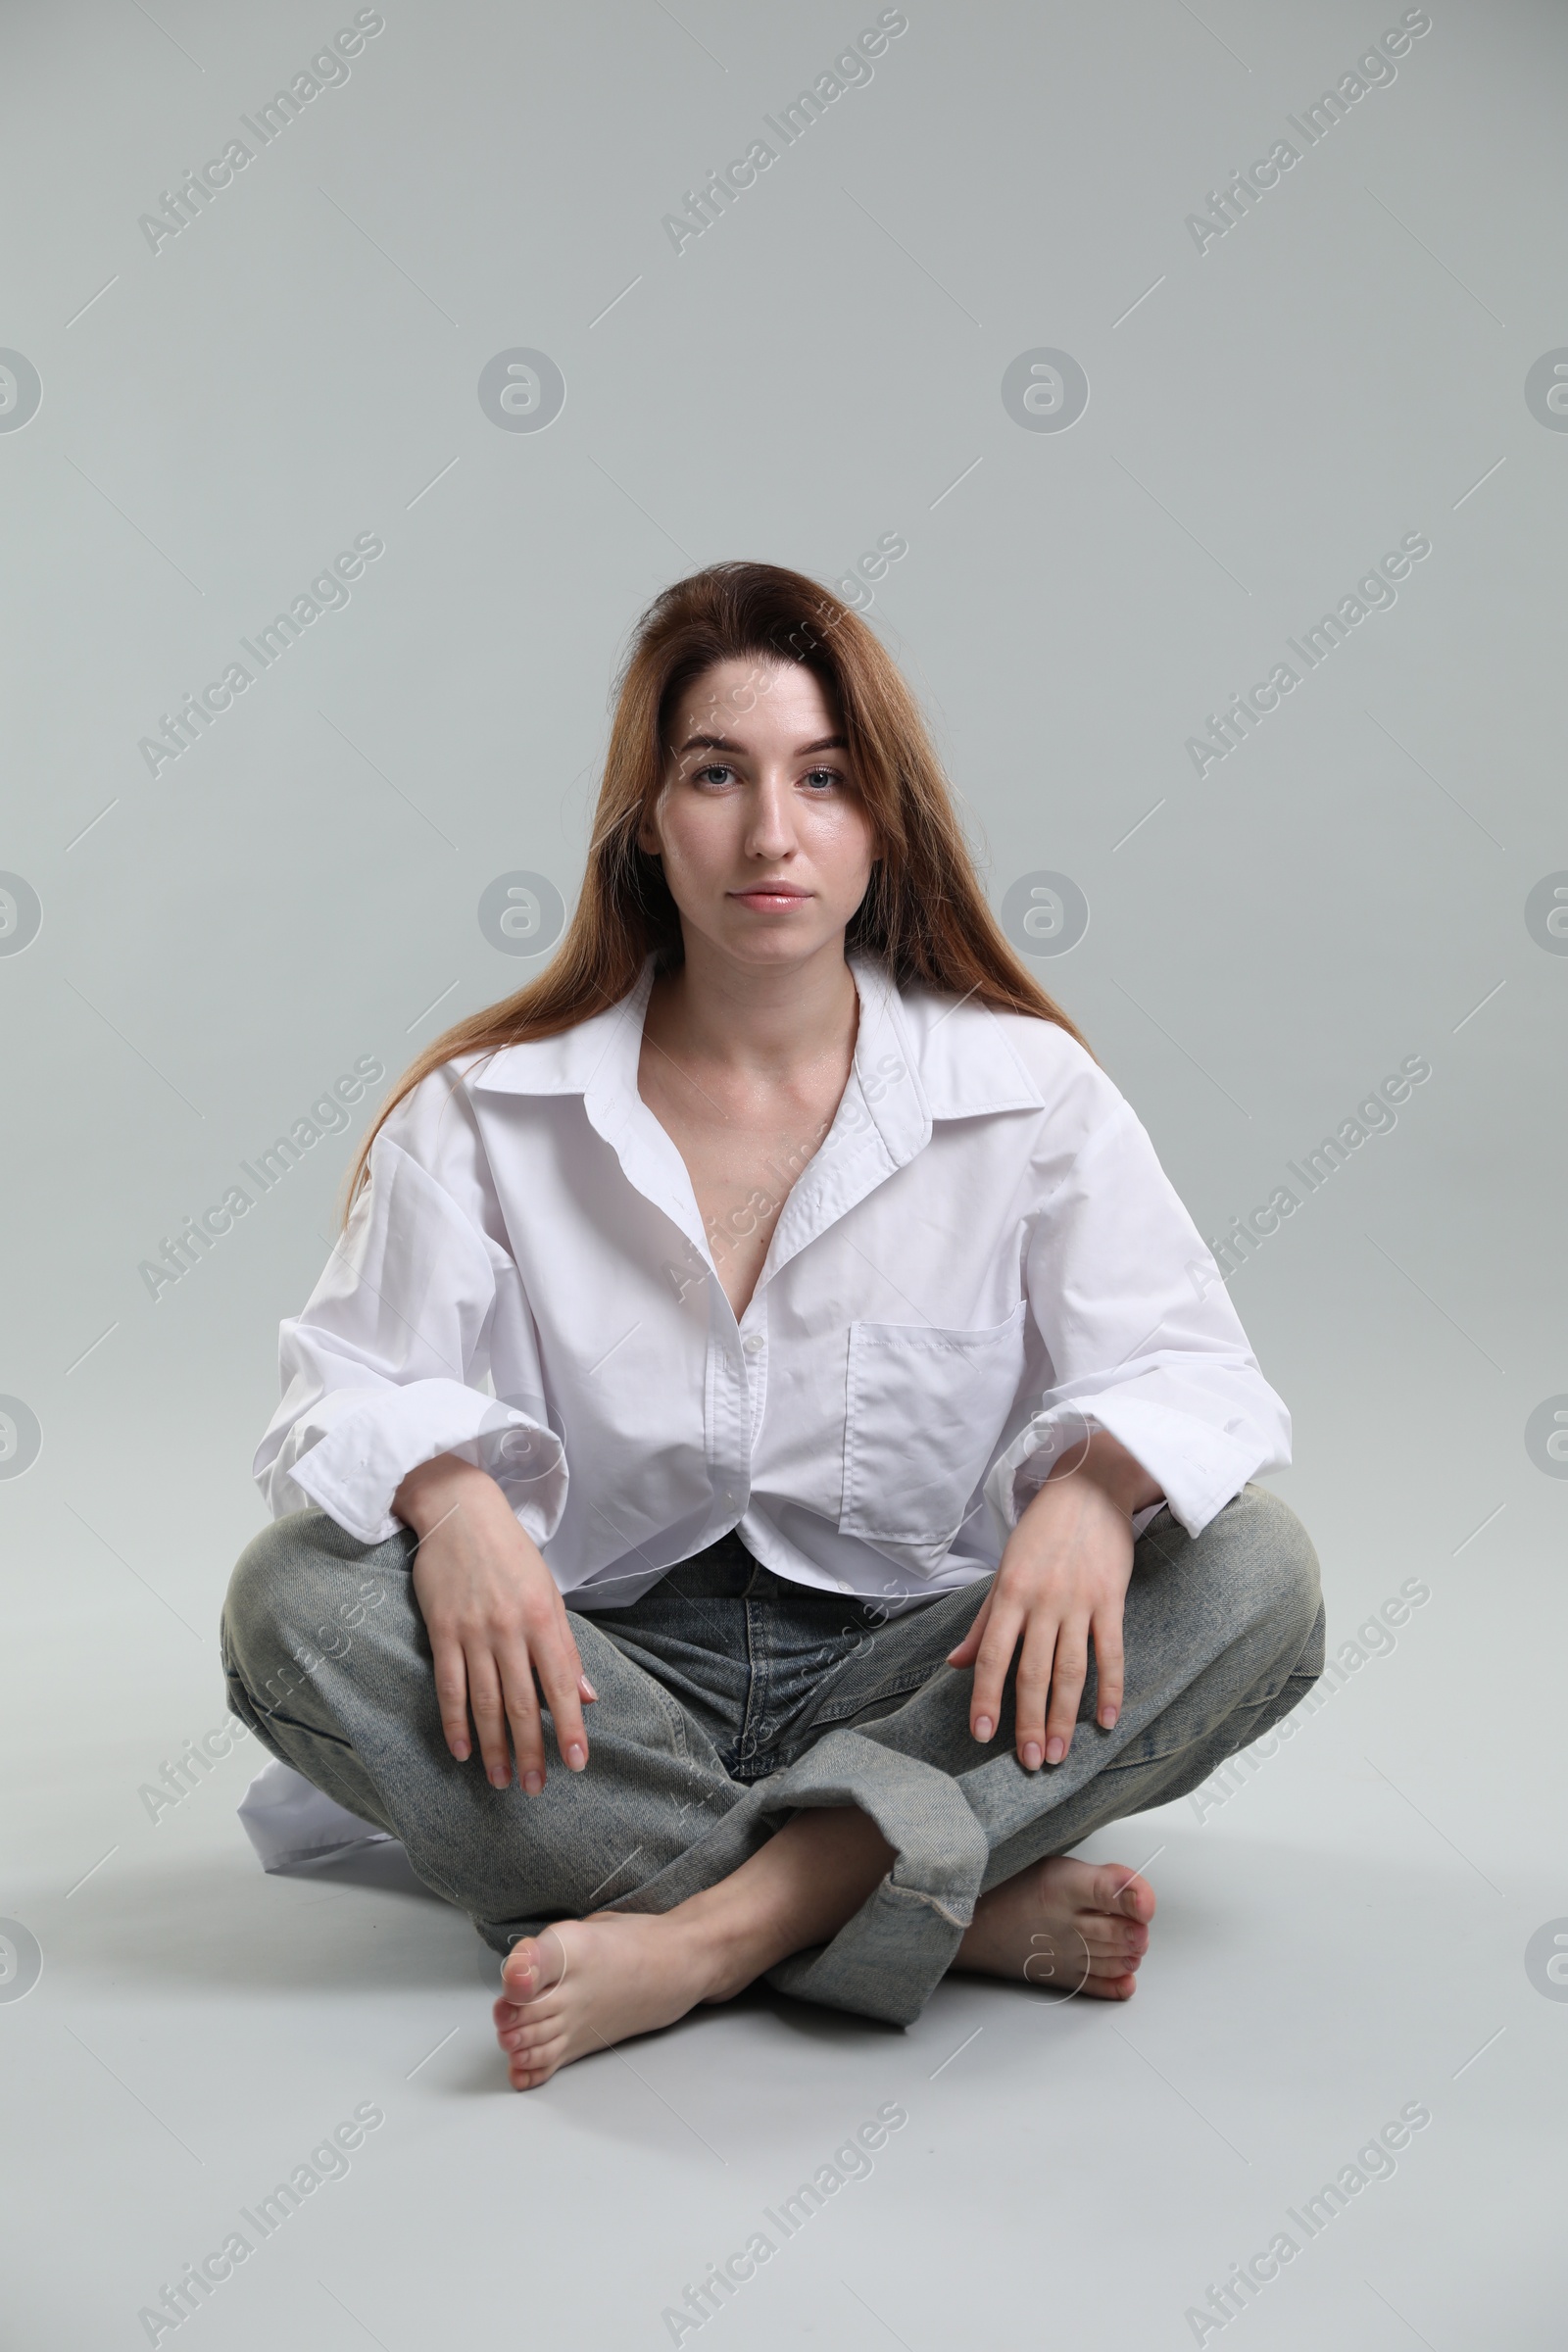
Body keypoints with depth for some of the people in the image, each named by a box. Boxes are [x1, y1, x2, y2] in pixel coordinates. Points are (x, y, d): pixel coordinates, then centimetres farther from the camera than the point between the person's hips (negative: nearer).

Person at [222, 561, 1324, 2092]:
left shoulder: (1025, 1090, 0)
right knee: (293, 1600, -27)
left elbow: (1191, 1369, -4)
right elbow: (356, 1383, -6)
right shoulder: (485, 1115, 1)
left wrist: (1100, 1483, -28)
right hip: (614, 1687, 0)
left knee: (1256, 1576, -24)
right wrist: (443, 1493, -30)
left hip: (916, 1677, 0)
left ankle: (714, 1932, -30)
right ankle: (962, 1902, -26)